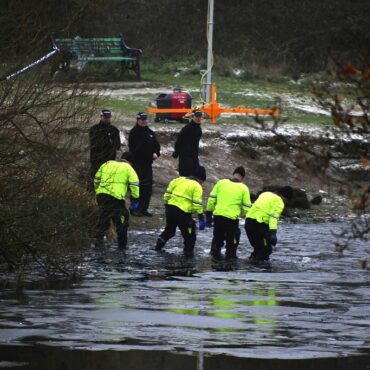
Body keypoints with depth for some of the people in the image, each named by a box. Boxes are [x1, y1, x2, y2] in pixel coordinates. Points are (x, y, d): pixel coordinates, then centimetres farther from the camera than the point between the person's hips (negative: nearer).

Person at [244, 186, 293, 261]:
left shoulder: (266, 194, 22)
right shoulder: (279, 202, -4)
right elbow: (274, 217, -18)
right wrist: (273, 232, -26)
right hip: (259, 224, -8)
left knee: (257, 247, 23)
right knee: (266, 249, 0)